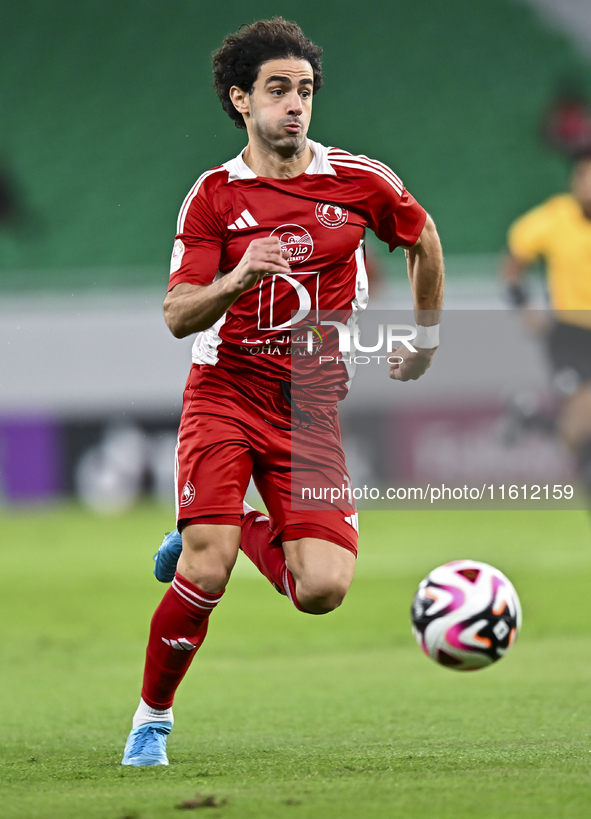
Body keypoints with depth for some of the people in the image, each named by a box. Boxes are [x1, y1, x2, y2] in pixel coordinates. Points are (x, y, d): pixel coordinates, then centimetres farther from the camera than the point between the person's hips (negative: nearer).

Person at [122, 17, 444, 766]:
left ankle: (242, 530, 20)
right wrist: (237, 280, -25)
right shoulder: (215, 193, -1)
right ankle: (152, 718, 5)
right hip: (224, 393, -2)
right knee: (205, 576, -18)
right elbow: (177, 316, -6)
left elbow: (423, 239, 21)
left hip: (311, 409, 2)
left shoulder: (358, 181, 1)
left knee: (323, 590, -12)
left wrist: (428, 341, 26)